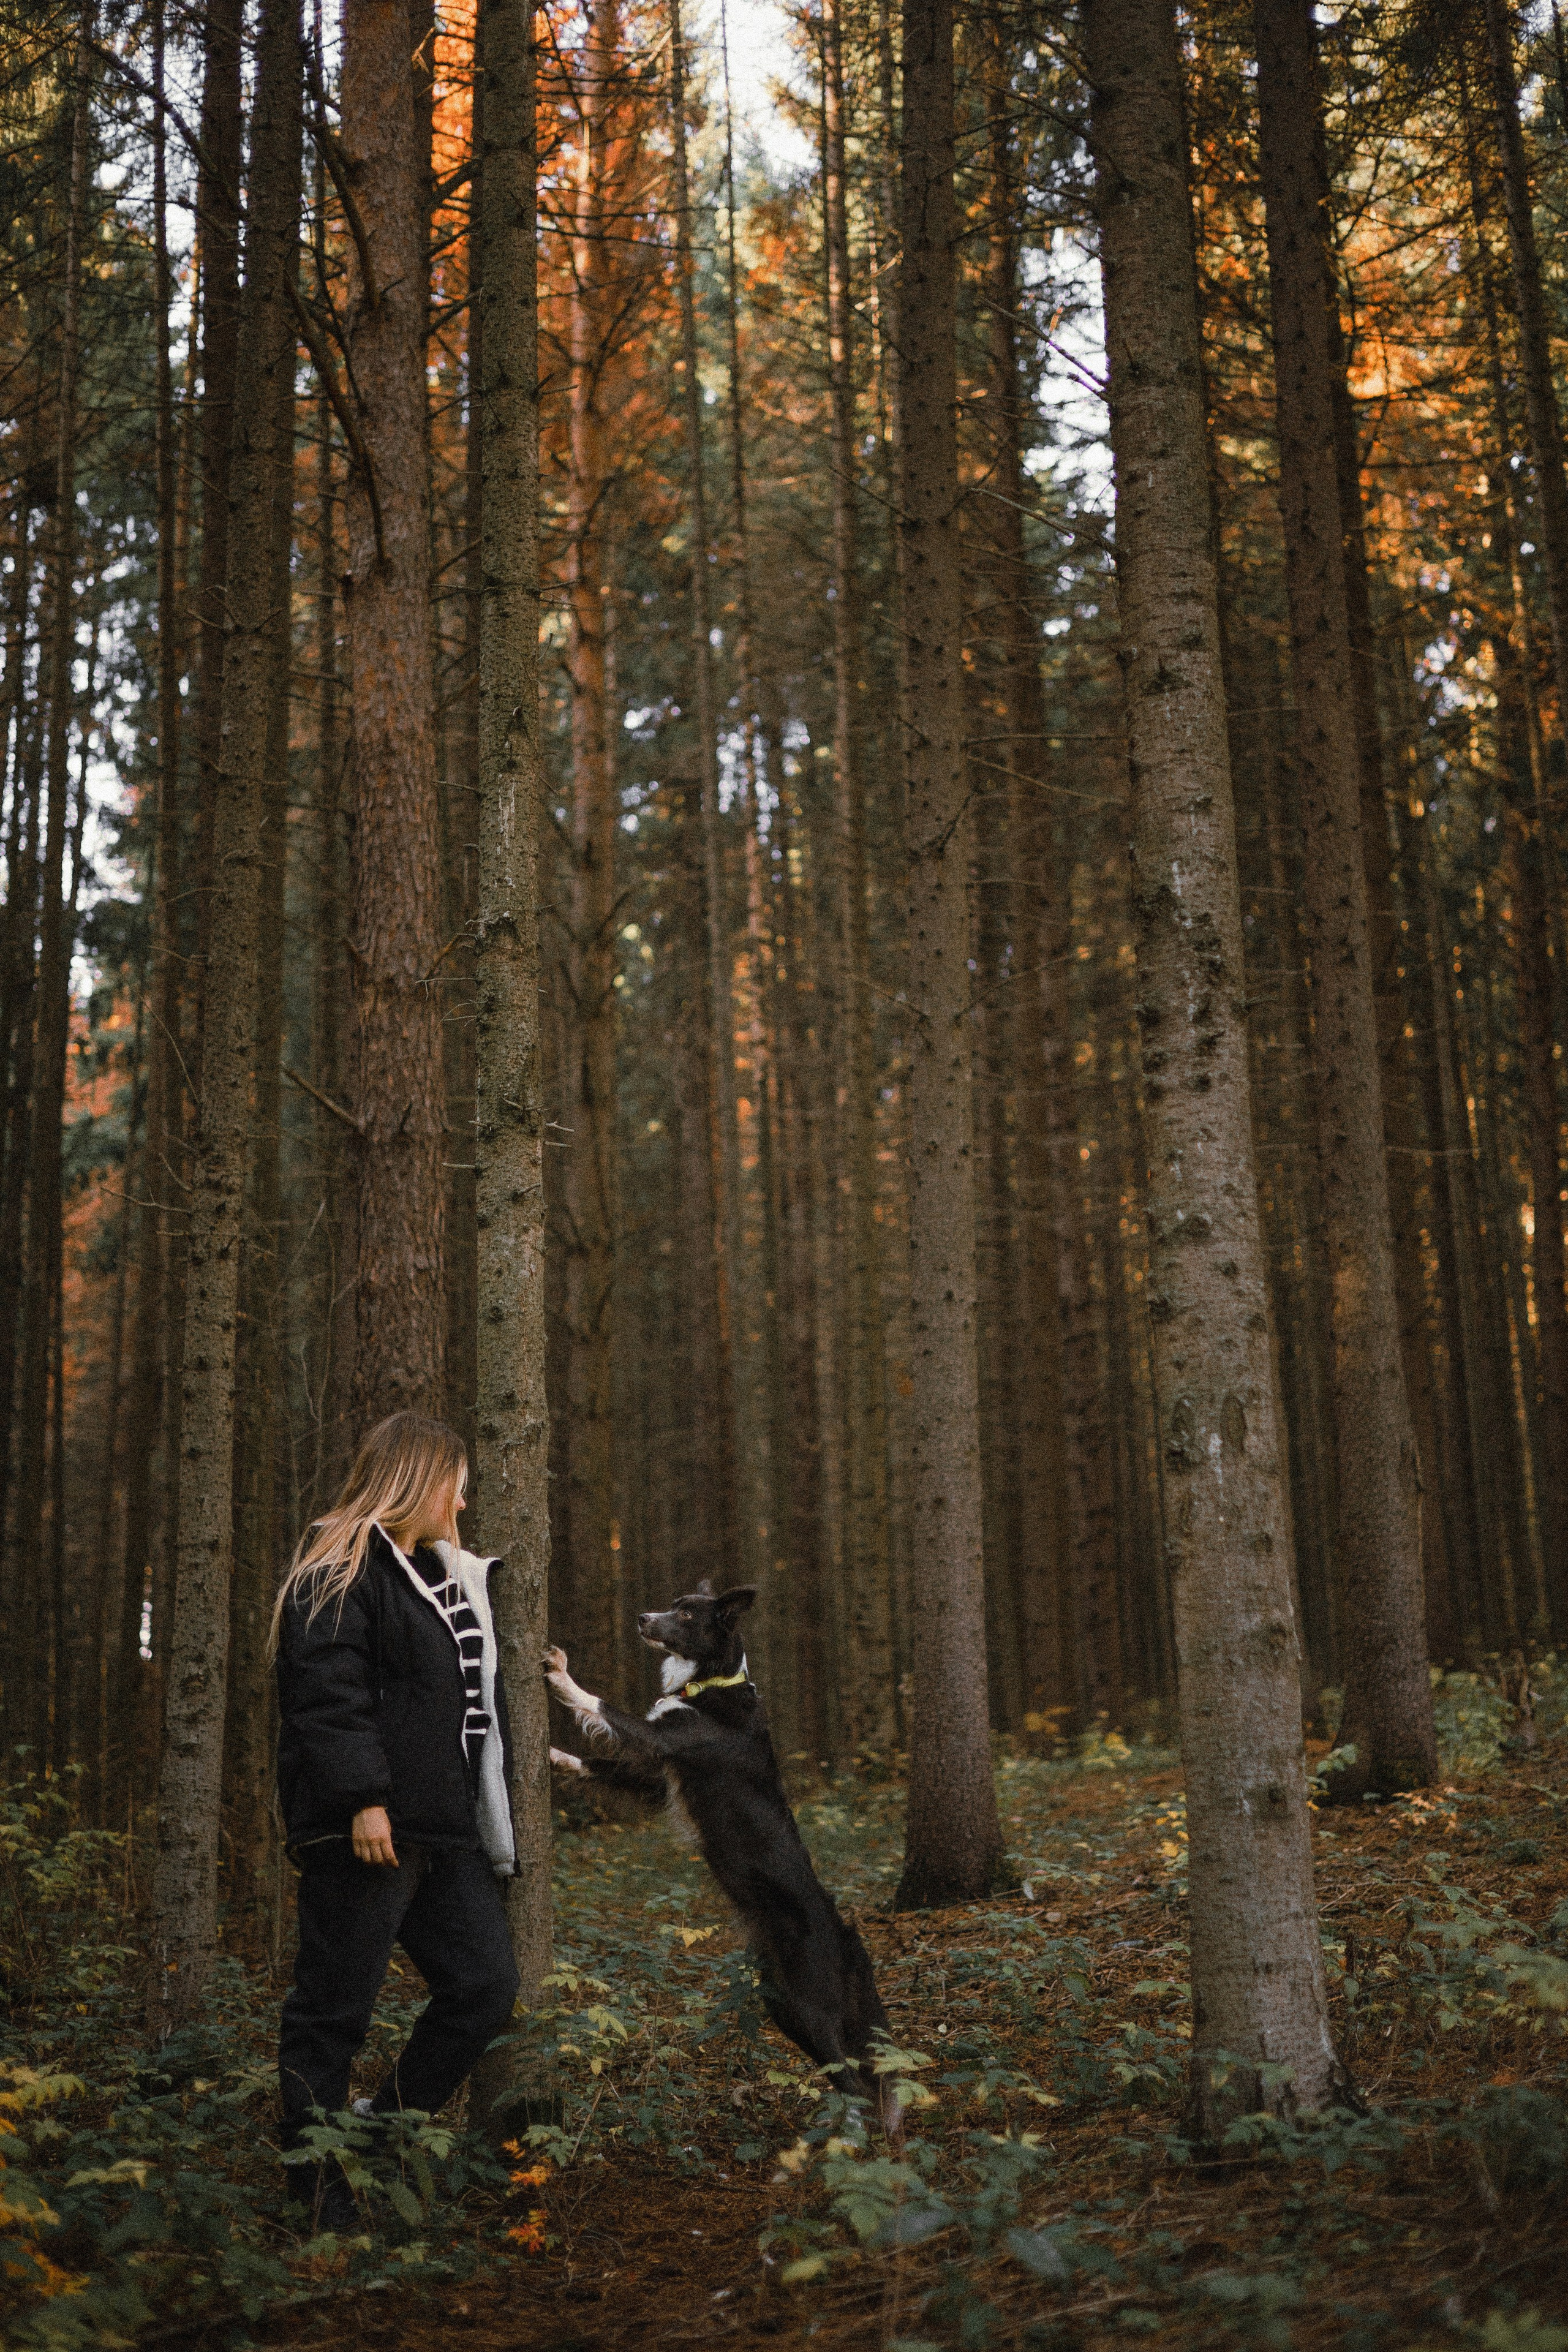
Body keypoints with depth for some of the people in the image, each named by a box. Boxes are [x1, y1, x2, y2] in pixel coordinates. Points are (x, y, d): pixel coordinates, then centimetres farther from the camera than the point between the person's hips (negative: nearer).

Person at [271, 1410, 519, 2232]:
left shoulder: (444, 1576, 23)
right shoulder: (338, 1570, -8)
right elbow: (327, 1694, -19)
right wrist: (364, 1798, -25)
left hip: (444, 1826, 9)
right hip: (364, 1828, -9)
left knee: (486, 1984, 7)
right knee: (334, 2009, -2)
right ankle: (318, 2189, 10)